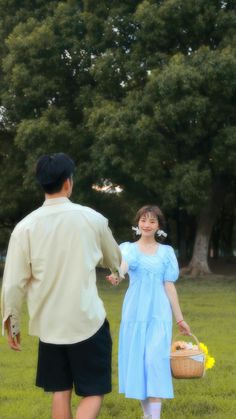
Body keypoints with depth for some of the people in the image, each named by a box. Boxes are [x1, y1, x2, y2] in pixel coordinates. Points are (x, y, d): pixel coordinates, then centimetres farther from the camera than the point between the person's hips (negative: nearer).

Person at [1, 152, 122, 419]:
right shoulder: (92, 219, -5)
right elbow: (115, 261, 14)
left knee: (60, 392, 15)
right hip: (87, 321, -2)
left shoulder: (26, 226, -5)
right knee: (93, 393, 5)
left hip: (49, 325, 2)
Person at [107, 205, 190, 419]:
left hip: (159, 312, -1)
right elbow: (123, 265, -19)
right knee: (136, 360, 2)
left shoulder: (166, 251, 8)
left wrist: (179, 318, 6)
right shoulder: (128, 248, 5)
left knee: (155, 359, -13)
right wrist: (116, 275, -43)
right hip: (135, 312, 1)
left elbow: (169, 286, 8)